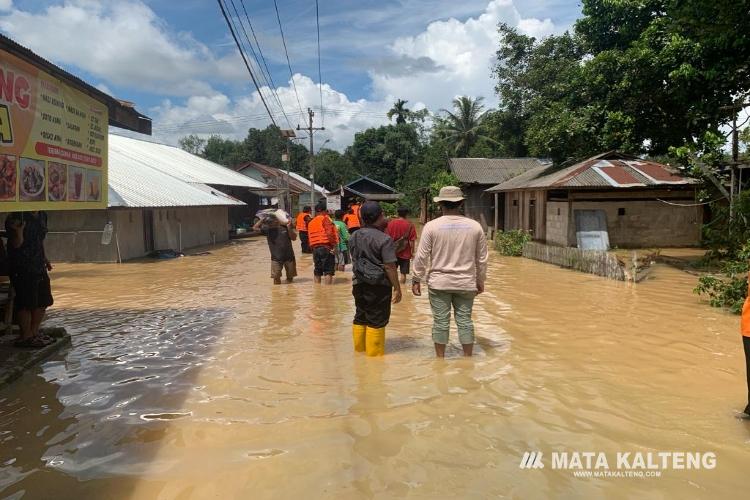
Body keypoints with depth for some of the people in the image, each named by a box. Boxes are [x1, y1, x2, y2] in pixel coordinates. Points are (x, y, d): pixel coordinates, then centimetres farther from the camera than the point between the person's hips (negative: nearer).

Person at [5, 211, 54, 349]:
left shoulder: (42, 215, 8)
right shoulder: (16, 217, -15)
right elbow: (16, 244, -17)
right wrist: (19, 231, -35)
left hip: (39, 266, 8)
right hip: (22, 269, -8)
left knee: (43, 301, 13)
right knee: (26, 303, -2)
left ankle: (34, 332, 27)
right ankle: (25, 337, 10)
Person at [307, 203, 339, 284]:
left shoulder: (311, 223, 19)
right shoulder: (325, 218, -2)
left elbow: (310, 237, 17)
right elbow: (329, 233, -16)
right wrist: (334, 245, -13)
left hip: (315, 248, 7)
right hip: (326, 247, -7)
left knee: (318, 271, 12)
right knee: (329, 271, -4)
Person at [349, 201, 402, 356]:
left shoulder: (354, 237, 5)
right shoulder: (384, 239, -15)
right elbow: (390, 267, -16)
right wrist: (397, 288, -12)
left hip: (359, 284, 6)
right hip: (379, 285, -6)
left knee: (360, 318, 17)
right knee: (376, 321, 3)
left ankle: (359, 350, 27)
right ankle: (374, 355, 11)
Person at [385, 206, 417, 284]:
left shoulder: (390, 223, -2)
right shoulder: (410, 225, -8)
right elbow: (411, 241, -8)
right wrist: (412, 252, 2)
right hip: (405, 253, -2)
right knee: (403, 273, 6)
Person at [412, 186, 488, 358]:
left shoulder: (432, 226, -8)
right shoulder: (475, 226, -1)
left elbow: (421, 256, -6)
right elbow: (482, 258, 6)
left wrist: (416, 280, 6)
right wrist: (480, 281, 19)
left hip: (439, 283, -2)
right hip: (466, 283, 2)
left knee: (440, 321, 6)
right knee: (465, 320, 10)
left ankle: (440, 359, 16)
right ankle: (468, 358, 17)